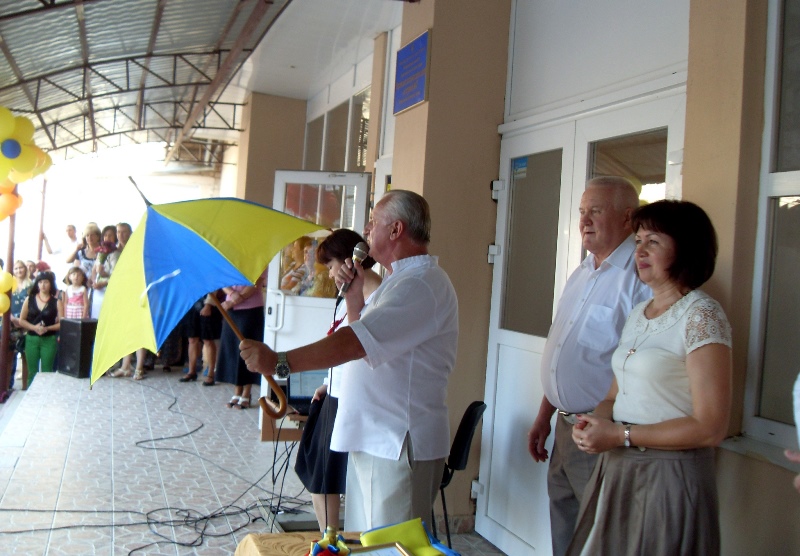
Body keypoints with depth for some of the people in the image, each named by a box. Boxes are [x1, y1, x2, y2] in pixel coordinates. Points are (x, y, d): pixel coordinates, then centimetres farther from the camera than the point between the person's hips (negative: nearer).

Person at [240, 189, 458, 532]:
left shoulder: (421, 284, -19)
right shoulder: (402, 280, 19)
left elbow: (355, 343, -28)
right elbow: (362, 342, 22)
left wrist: (280, 363, -30)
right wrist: (354, 295, 8)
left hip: (399, 447, -11)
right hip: (371, 439, 11)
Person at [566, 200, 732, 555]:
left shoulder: (702, 316, -13)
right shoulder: (638, 314, 11)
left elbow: (710, 428, -18)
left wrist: (619, 435, -17)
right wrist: (595, 423, -4)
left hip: (670, 476, -7)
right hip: (617, 470, 7)